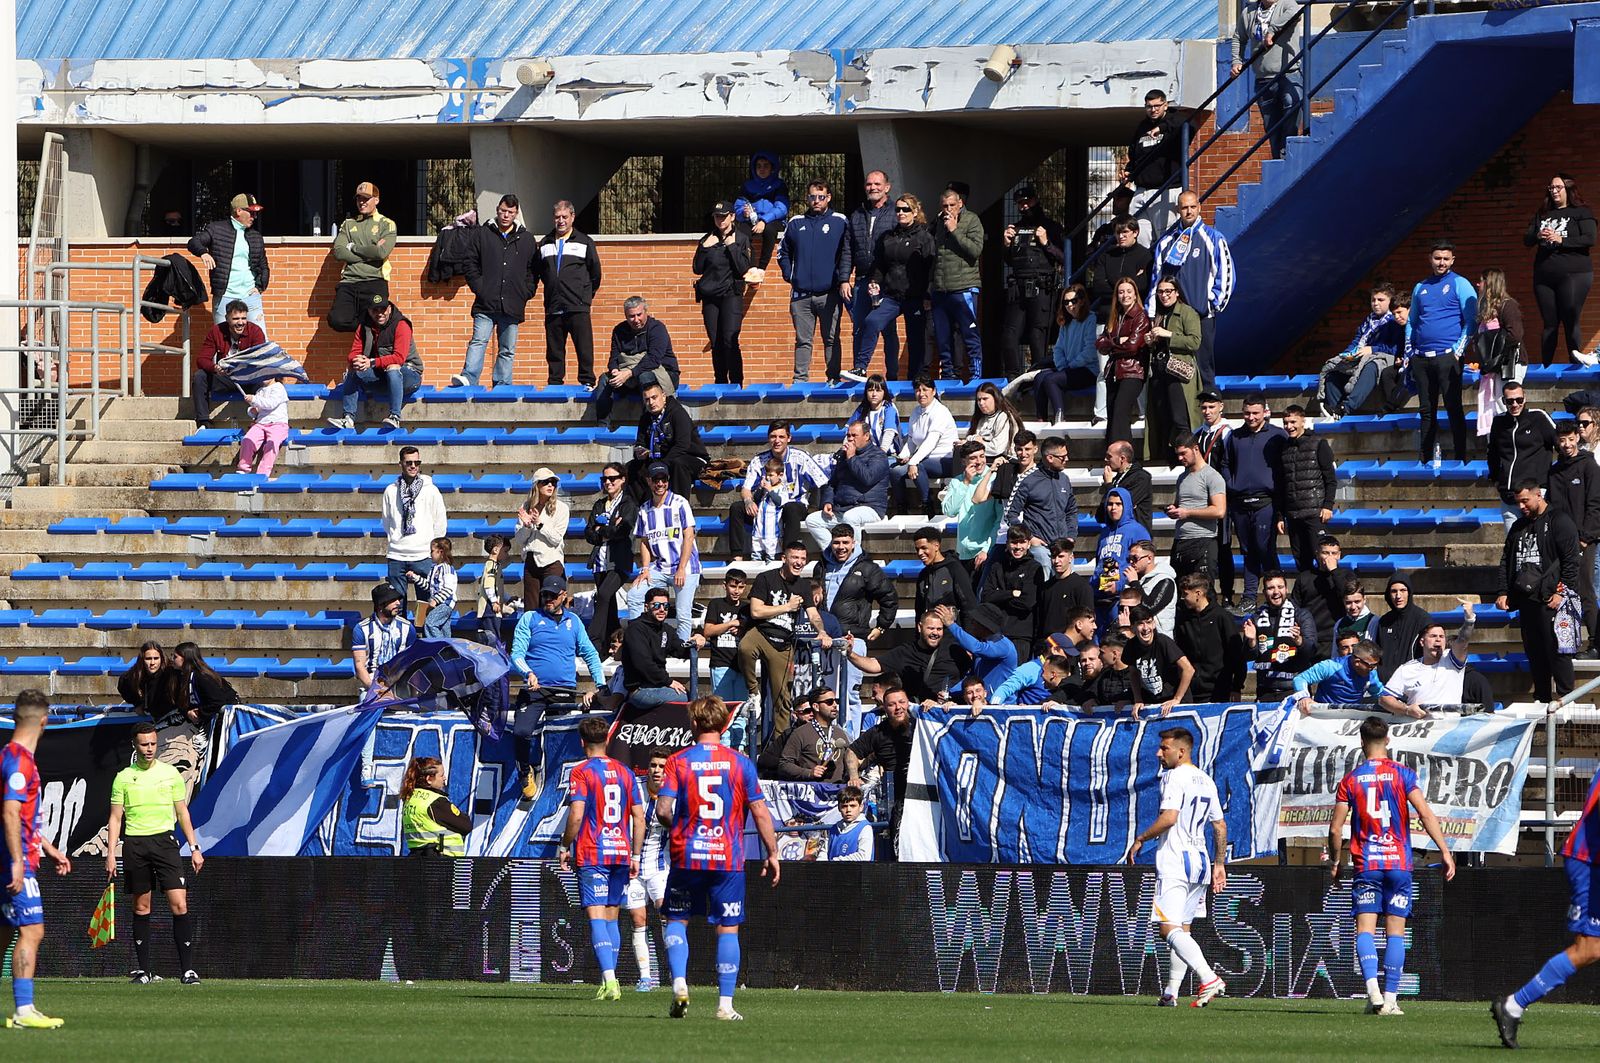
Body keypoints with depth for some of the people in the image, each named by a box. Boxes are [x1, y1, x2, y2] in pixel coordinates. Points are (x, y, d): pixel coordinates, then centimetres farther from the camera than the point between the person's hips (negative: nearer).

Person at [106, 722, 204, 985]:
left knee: (179, 904, -10)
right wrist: (110, 853, 0)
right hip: (134, 843, 0)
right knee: (141, 907, 3)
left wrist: (194, 848, 7)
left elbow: (182, 813, 12)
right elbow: (115, 818, 8)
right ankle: (143, 970, 9)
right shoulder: (123, 778, 6)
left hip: (164, 841, 0)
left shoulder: (170, 774, 8)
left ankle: (188, 969, -9)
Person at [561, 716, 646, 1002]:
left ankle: (609, 979, -23)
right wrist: (635, 855, 15)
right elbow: (639, 818, 9)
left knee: (597, 917, -9)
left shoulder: (581, 773, -6)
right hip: (621, 851, 5)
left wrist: (565, 847, -2)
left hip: (591, 854, -5)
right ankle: (609, 982, 13)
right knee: (611, 917, 13)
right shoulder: (625, 773, 10)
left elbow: (576, 815, -15)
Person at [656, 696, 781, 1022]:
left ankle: (679, 983, -4)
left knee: (677, 921, 16)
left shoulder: (678, 761, -2)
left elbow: (663, 810, -8)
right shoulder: (741, 763, 0)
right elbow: (760, 813, -1)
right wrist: (772, 853, 8)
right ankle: (725, 1004, 2)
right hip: (729, 859, 0)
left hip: (686, 857, 0)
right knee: (728, 929, 5)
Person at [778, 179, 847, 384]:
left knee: (831, 339, 1)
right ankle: (800, 380, 6)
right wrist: (789, 275, 9)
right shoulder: (795, 224, 12)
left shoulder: (839, 222, 4)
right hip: (801, 294, 2)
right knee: (803, 340, 4)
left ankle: (834, 379, 4)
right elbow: (783, 252, 21)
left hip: (829, 294, -2)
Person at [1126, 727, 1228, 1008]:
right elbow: (1220, 827, 18)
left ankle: (1209, 979, -30)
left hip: (1175, 860, -9)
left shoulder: (1175, 777, -10)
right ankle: (1171, 992, 18)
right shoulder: (1206, 781, 15)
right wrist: (1219, 865, 24)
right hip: (1200, 861, 9)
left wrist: (1140, 840, -10)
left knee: (1169, 928, -15)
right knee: (1183, 929, 15)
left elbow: (1169, 817, -22)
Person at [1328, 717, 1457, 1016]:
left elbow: (1335, 828, 2)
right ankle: (1391, 999, 2)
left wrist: (1334, 862, 17)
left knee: (1365, 929, -1)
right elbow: (1425, 813, -9)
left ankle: (1372, 988, -22)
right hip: (1399, 862, 0)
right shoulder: (1402, 774, 0)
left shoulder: (1350, 780, 2)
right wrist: (1445, 851, -6)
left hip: (1365, 864, 0)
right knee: (1395, 931, 5)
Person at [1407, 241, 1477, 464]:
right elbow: (1411, 322, 24)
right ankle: (1427, 459, 10)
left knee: (1454, 408, -8)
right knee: (1426, 411, 7)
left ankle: (1460, 459, -8)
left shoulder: (1460, 285, 2)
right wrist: (1409, 351, 12)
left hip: (1447, 357, -6)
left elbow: (1472, 320, -2)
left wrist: (1458, 351, -10)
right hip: (1421, 359, 6)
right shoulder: (1420, 288, 18)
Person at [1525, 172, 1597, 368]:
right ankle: (1544, 366, 5)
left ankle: (1576, 359, -9)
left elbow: (1590, 239, -9)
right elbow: (1526, 239, 11)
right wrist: (1538, 236, -12)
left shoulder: (1581, 212, 2)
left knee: (1570, 321, -11)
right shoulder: (1542, 214, 17)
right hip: (1544, 276, 5)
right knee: (1549, 323, 4)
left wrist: (1561, 240, -16)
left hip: (1573, 273, -5)